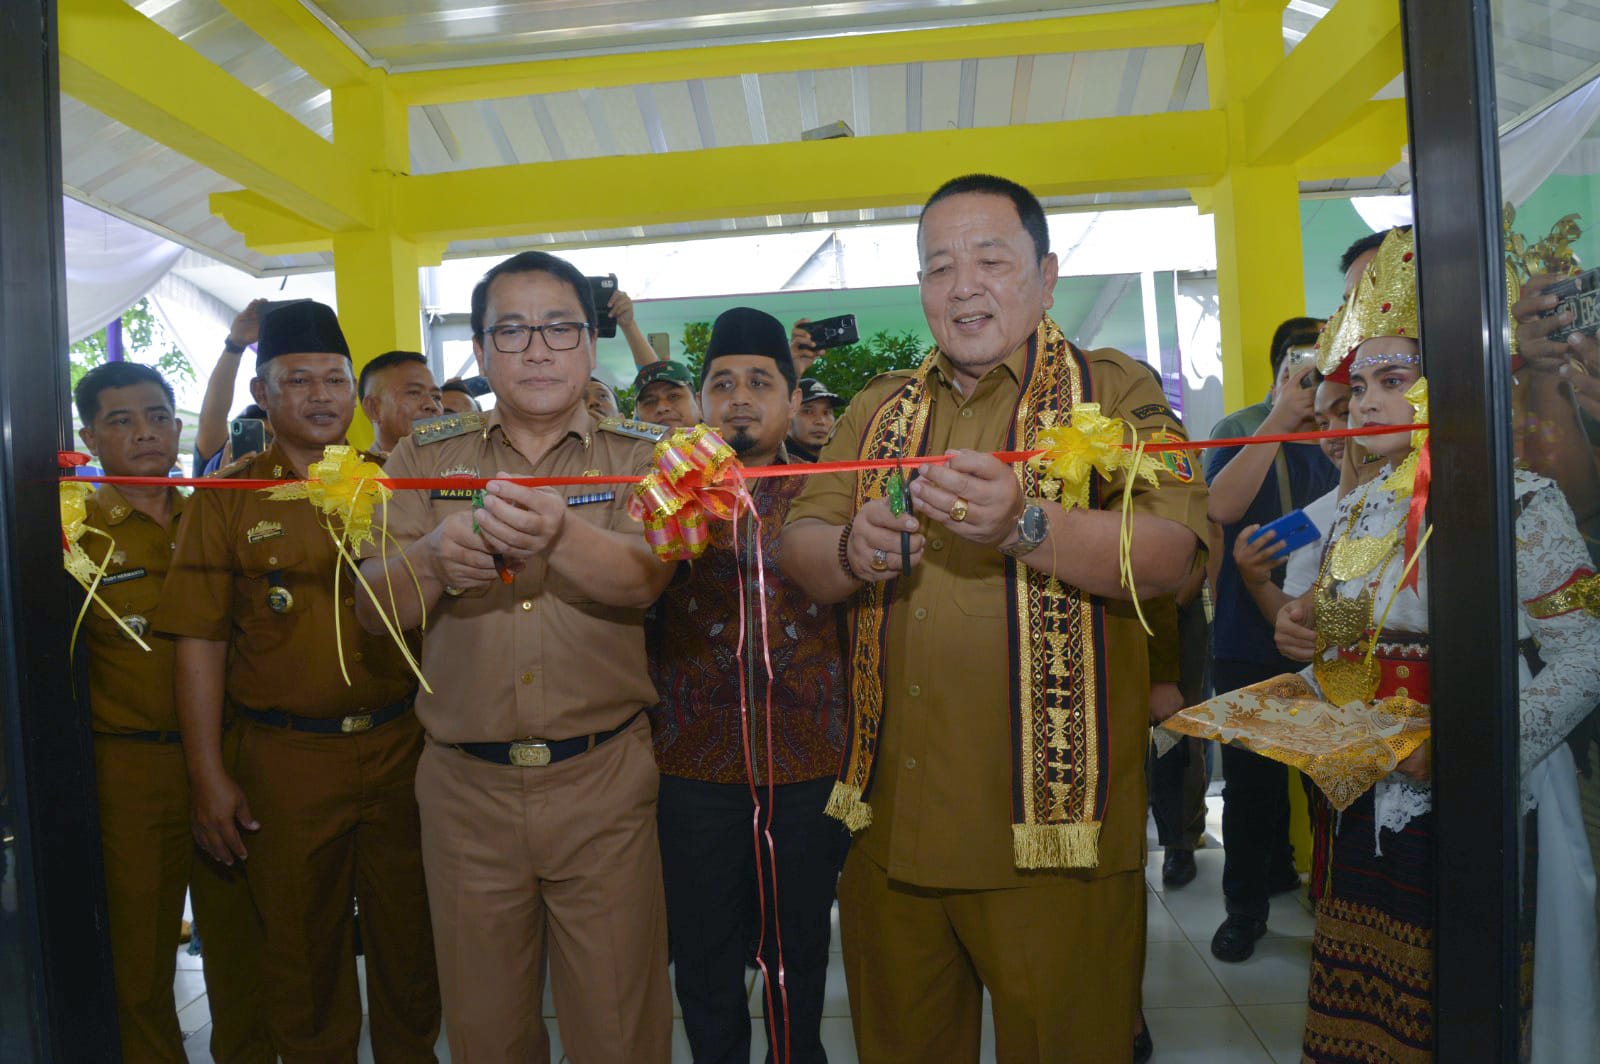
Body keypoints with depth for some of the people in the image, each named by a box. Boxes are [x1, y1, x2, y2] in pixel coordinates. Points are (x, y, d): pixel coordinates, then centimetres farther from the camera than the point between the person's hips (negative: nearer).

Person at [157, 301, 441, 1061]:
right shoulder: (227, 499, 1)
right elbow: (201, 641, -2)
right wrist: (208, 777, -6)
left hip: (401, 744, 2)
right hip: (286, 758, -1)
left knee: (409, 933, 13)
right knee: (302, 941, 13)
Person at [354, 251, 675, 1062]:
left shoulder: (641, 456, 1)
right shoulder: (424, 460, 6)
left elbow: (641, 579, -16)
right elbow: (375, 609, -2)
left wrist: (557, 534, -38)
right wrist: (434, 557, -24)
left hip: (603, 780, -1)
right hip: (465, 784, 2)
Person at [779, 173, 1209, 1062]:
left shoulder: (1113, 390, 1)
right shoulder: (879, 410, 14)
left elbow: (1167, 555, -12)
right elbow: (799, 552, 8)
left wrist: (1023, 523, -28)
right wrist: (852, 550, -14)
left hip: (1052, 827, -4)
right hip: (890, 821, 4)